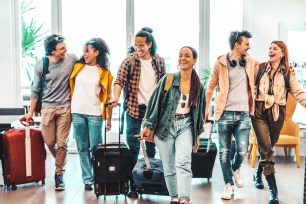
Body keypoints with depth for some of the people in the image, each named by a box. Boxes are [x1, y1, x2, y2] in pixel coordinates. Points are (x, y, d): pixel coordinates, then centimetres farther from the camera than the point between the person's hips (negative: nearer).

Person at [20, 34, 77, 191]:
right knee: (49, 142, 5)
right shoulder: (41, 65, -4)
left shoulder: (72, 59, -4)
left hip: (66, 107, 0)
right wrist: (31, 112, 6)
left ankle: (59, 174, 16)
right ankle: (60, 162, 35)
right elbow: (35, 90, 5)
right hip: (48, 107, 1)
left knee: (62, 143, 0)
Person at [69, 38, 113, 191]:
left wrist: (109, 118, 1)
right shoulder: (77, 67, 8)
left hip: (95, 114, -2)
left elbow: (107, 96, 3)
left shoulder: (104, 72, 2)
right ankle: (87, 179, 13)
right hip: (77, 112, 3)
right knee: (82, 148, 6)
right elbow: (70, 86, 10)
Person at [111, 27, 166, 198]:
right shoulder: (129, 61, -5)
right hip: (134, 108, -3)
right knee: (133, 147, -2)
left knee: (152, 144, 13)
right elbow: (119, 81, -13)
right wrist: (116, 97, -31)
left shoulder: (159, 61, 4)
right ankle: (132, 183, 8)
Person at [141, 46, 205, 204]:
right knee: (169, 166, 6)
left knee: (183, 163, -17)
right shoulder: (168, 80, -4)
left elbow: (199, 110, 15)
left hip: (186, 125, 1)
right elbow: (155, 102, -2)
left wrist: (197, 134, 16)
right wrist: (148, 126, -4)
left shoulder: (198, 86, 5)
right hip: (165, 126, -1)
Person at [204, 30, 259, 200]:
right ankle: (228, 185, 18)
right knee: (224, 152, 3)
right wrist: (206, 109, 5)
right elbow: (210, 88, 5)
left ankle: (236, 169, 30)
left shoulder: (250, 62, 9)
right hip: (224, 114, -2)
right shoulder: (221, 63, -2)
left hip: (243, 114, 2)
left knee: (242, 151, -3)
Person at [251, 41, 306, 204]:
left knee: (267, 147, 13)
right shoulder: (260, 68, 5)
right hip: (260, 112, -1)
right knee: (266, 148, -9)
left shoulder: (288, 72, 4)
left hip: (277, 113, 1)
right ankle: (273, 190, -6)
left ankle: (258, 174, 40)